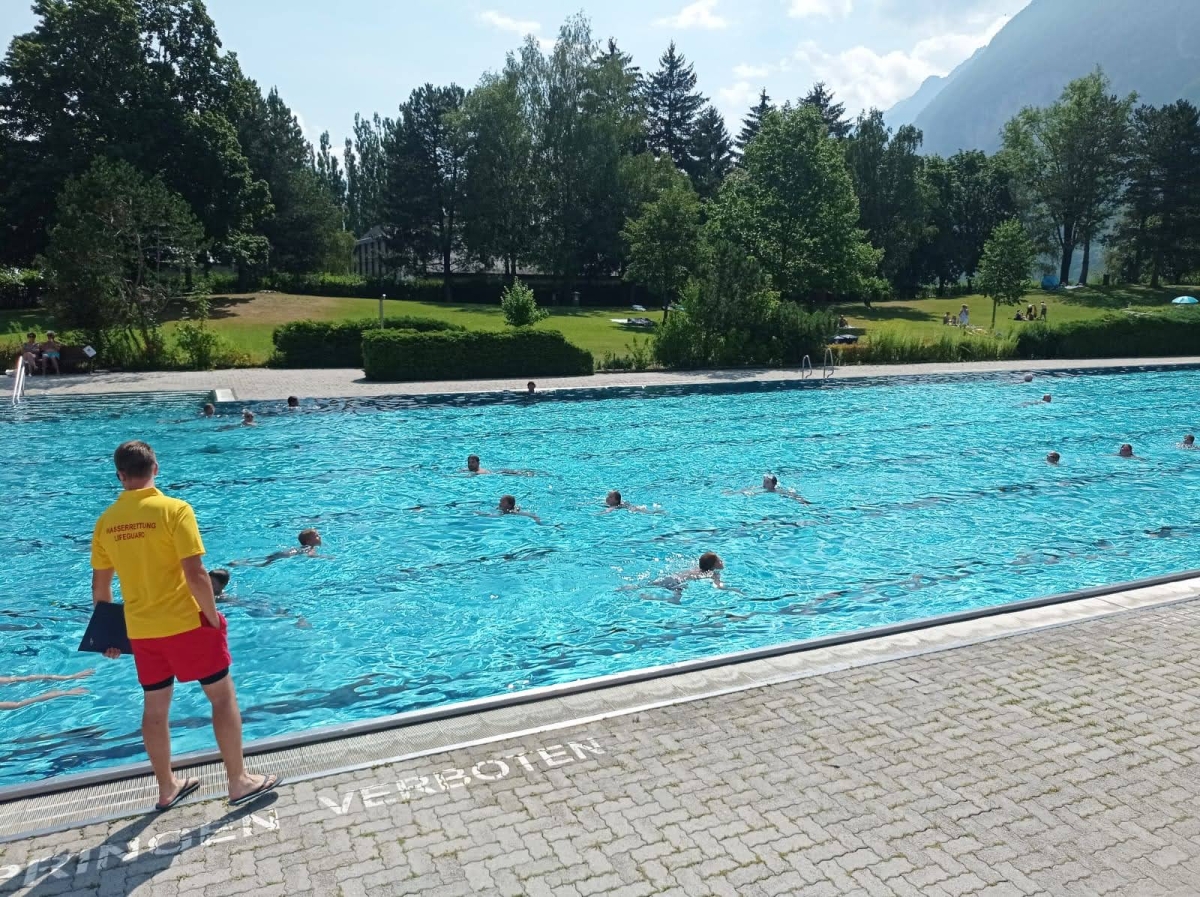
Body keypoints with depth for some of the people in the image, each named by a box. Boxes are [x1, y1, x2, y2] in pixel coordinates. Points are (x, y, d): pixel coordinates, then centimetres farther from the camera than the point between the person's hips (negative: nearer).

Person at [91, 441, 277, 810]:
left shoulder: (106, 521, 1)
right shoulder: (174, 509, -16)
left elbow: (100, 585, 8)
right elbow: (195, 575, -21)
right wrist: (214, 618, -8)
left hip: (140, 629, 6)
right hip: (185, 623, -5)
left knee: (155, 707, 17)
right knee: (223, 696, 8)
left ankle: (167, 788, 31)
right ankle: (239, 781, 13)